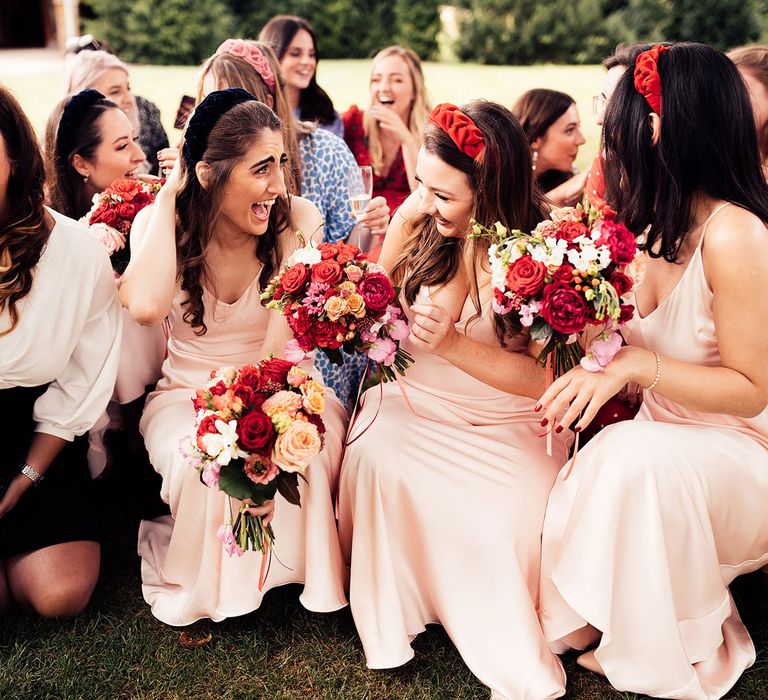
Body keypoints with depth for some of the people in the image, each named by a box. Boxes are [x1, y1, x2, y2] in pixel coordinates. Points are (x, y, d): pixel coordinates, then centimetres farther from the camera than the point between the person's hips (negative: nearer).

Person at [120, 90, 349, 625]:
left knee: (309, 454, -32)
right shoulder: (159, 223, -9)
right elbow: (146, 306, -32)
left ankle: (298, 573, -1)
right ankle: (202, 590, -1)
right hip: (186, 393, 0)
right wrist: (168, 198, -23)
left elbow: (279, 348, -19)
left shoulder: (297, 222, -12)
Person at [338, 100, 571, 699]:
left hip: (507, 426, -3)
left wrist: (453, 343, -28)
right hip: (414, 405, 3)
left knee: (514, 520, -26)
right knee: (376, 456, -27)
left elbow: (544, 379, -16)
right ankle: (388, 624, -4)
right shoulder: (418, 222, -4)